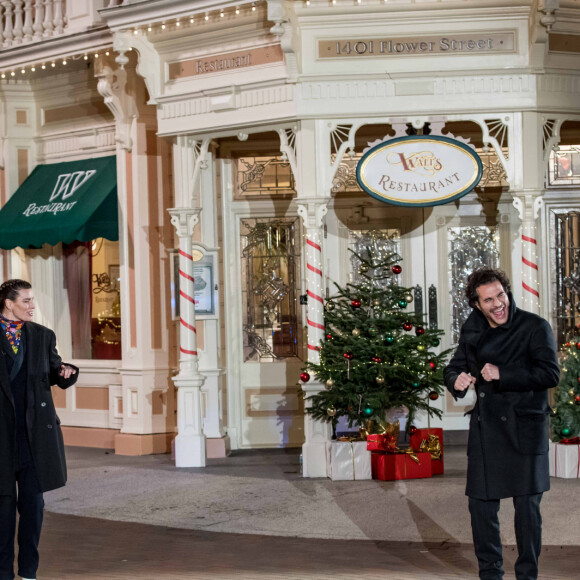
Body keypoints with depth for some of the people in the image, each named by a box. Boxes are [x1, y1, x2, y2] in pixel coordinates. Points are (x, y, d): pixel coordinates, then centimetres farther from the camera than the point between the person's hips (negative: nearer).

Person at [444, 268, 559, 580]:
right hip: (485, 428, 5)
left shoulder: (535, 327, -8)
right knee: (481, 503, 9)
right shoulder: (471, 331, 9)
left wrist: (502, 374, -21)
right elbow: (453, 368, 19)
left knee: (527, 505, 0)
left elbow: (550, 373, -17)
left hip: (524, 428, -5)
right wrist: (456, 380, -5)